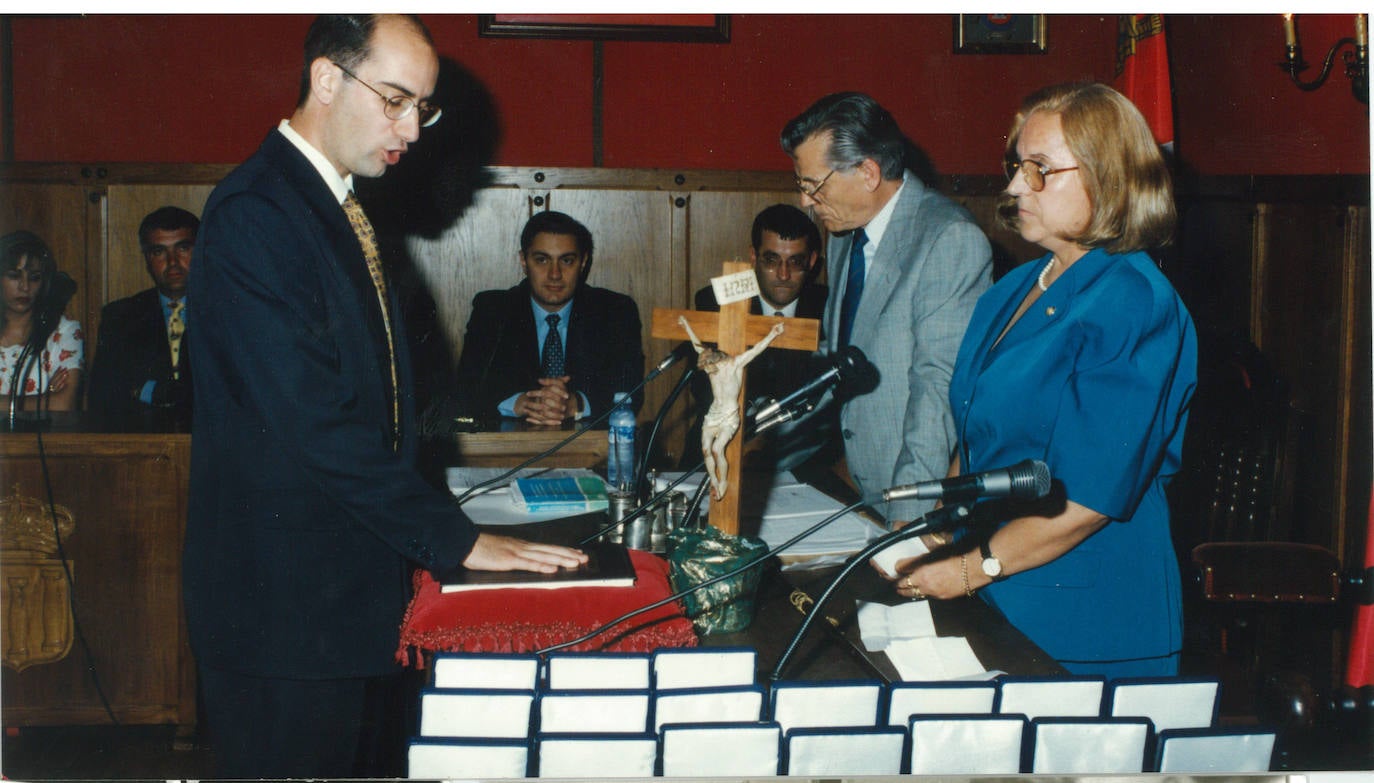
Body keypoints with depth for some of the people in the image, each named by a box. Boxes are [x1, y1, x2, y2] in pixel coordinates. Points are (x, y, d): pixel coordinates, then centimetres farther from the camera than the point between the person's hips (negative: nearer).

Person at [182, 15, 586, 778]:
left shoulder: (340, 207, 14)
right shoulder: (255, 213, -17)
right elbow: (312, 421, -24)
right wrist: (455, 538, -20)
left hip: (352, 590, 9)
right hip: (287, 600, -9)